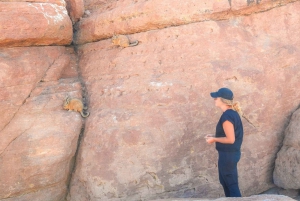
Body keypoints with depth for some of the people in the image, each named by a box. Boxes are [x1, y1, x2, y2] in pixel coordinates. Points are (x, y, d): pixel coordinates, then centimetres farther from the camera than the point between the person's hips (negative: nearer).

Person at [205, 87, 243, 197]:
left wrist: (214, 139, -13)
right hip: (230, 153, 10)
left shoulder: (227, 116, -22)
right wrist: (215, 136, 10)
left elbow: (230, 139, -25)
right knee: (225, 181, 23)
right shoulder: (232, 113, 8)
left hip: (228, 155, -10)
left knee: (232, 184, 2)